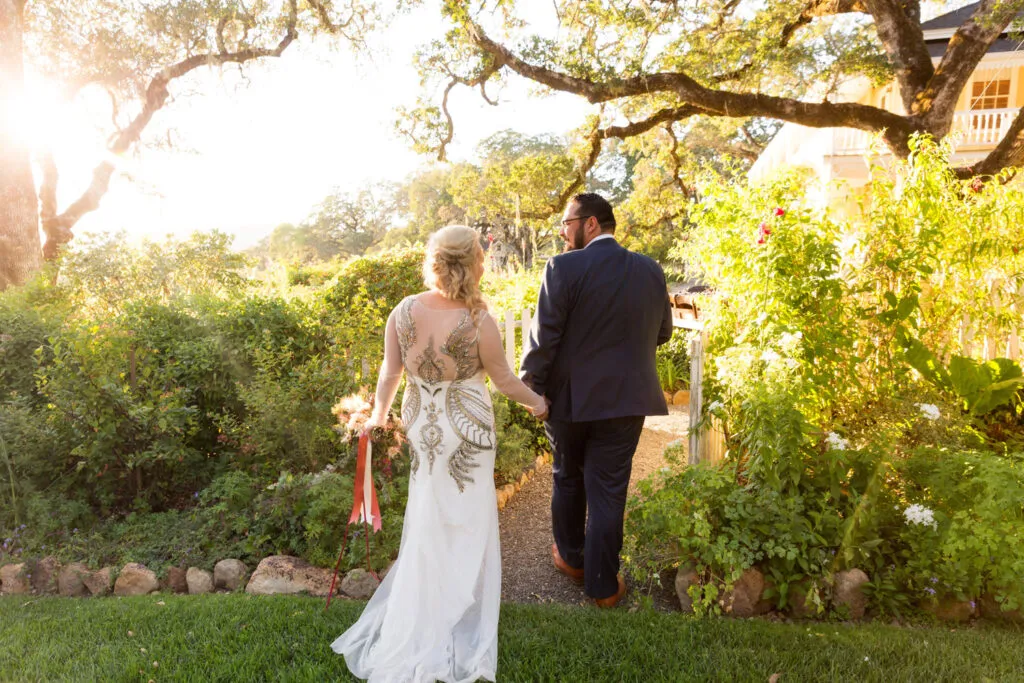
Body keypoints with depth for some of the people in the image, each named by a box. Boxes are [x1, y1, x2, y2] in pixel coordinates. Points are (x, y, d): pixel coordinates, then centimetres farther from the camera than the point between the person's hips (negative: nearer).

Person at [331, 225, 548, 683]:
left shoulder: (403, 311, -11)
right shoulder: (478, 320, -22)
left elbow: (390, 371, -3)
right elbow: (503, 379, -11)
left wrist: (378, 415, 14)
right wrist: (535, 401, 9)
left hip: (421, 426, 4)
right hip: (467, 430, -4)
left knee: (427, 521, 22)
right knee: (464, 523, 14)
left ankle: (418, 623, 39)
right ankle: (450, 628, 31)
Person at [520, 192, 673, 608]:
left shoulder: (564, 268, -14)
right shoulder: (650, 271, 0)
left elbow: (543, 337, -15)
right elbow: (662, 333, 10)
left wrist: (530, 387, -4)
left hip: (570, 397, -2)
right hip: (626, 400, 2)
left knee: (567, 482, 19)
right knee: (607, 492, 10)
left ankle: (571, 559, 38)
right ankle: (602, 584, 19)